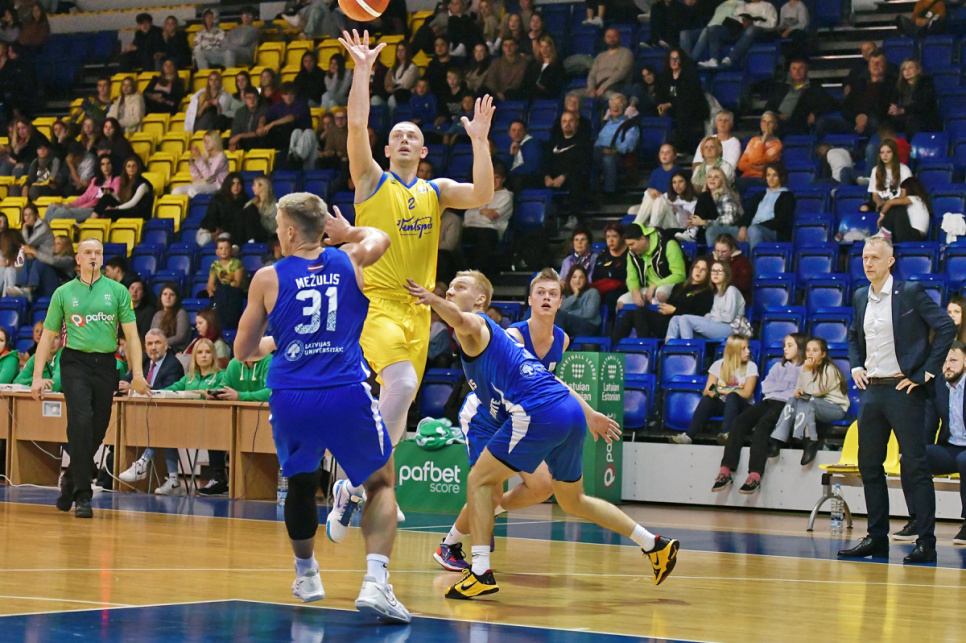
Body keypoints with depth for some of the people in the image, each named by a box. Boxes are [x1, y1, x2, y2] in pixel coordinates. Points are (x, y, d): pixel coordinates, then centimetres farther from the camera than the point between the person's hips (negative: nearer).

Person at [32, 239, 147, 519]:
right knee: (81, 423, -18)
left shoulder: (117, 291, 7)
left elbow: (131, 335, 6)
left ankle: (71, 479, 30)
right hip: (75, 362, -2)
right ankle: (82, 495, -15)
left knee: (97, 431, 4)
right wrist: (37, 377, 3)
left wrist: (137, 374, -3)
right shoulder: (63, 293, 7)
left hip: (106, 364, 2)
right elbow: (47, 337, 10)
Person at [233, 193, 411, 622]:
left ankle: (306, 574, 41)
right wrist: (347, 232, 50)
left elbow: (243, 352, 12)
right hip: (347, 394, -1)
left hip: (290, 398, 1)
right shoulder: (350, 261, 6)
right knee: (381, 483, 14)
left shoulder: (267, 279, 2)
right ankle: (375, 583, -5)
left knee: (301, 485, 26)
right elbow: (379, 238, 33)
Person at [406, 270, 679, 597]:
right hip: (572, 412, 9)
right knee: (572, 500, 25)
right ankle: (655, 545, 27)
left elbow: (464, 322, -24)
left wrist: (432, 300, -43)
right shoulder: (496, 335, 31)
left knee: (480, 480, -2)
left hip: (539, 412, -9)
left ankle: (481, 572, -10)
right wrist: (590, 414, 35)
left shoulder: (476, 324, 4)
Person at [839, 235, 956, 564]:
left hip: (903, 389, -7)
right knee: (869, 465, 9)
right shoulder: (860, 298, 12)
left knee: (916, 466, -5)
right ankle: (877, 537, 17)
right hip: (871, 389, 7)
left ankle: (926, 542, -3)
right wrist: (856, 367, 13)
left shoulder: (911, 292, -7)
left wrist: (926, 372, -13)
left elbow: (946, 328, -11)